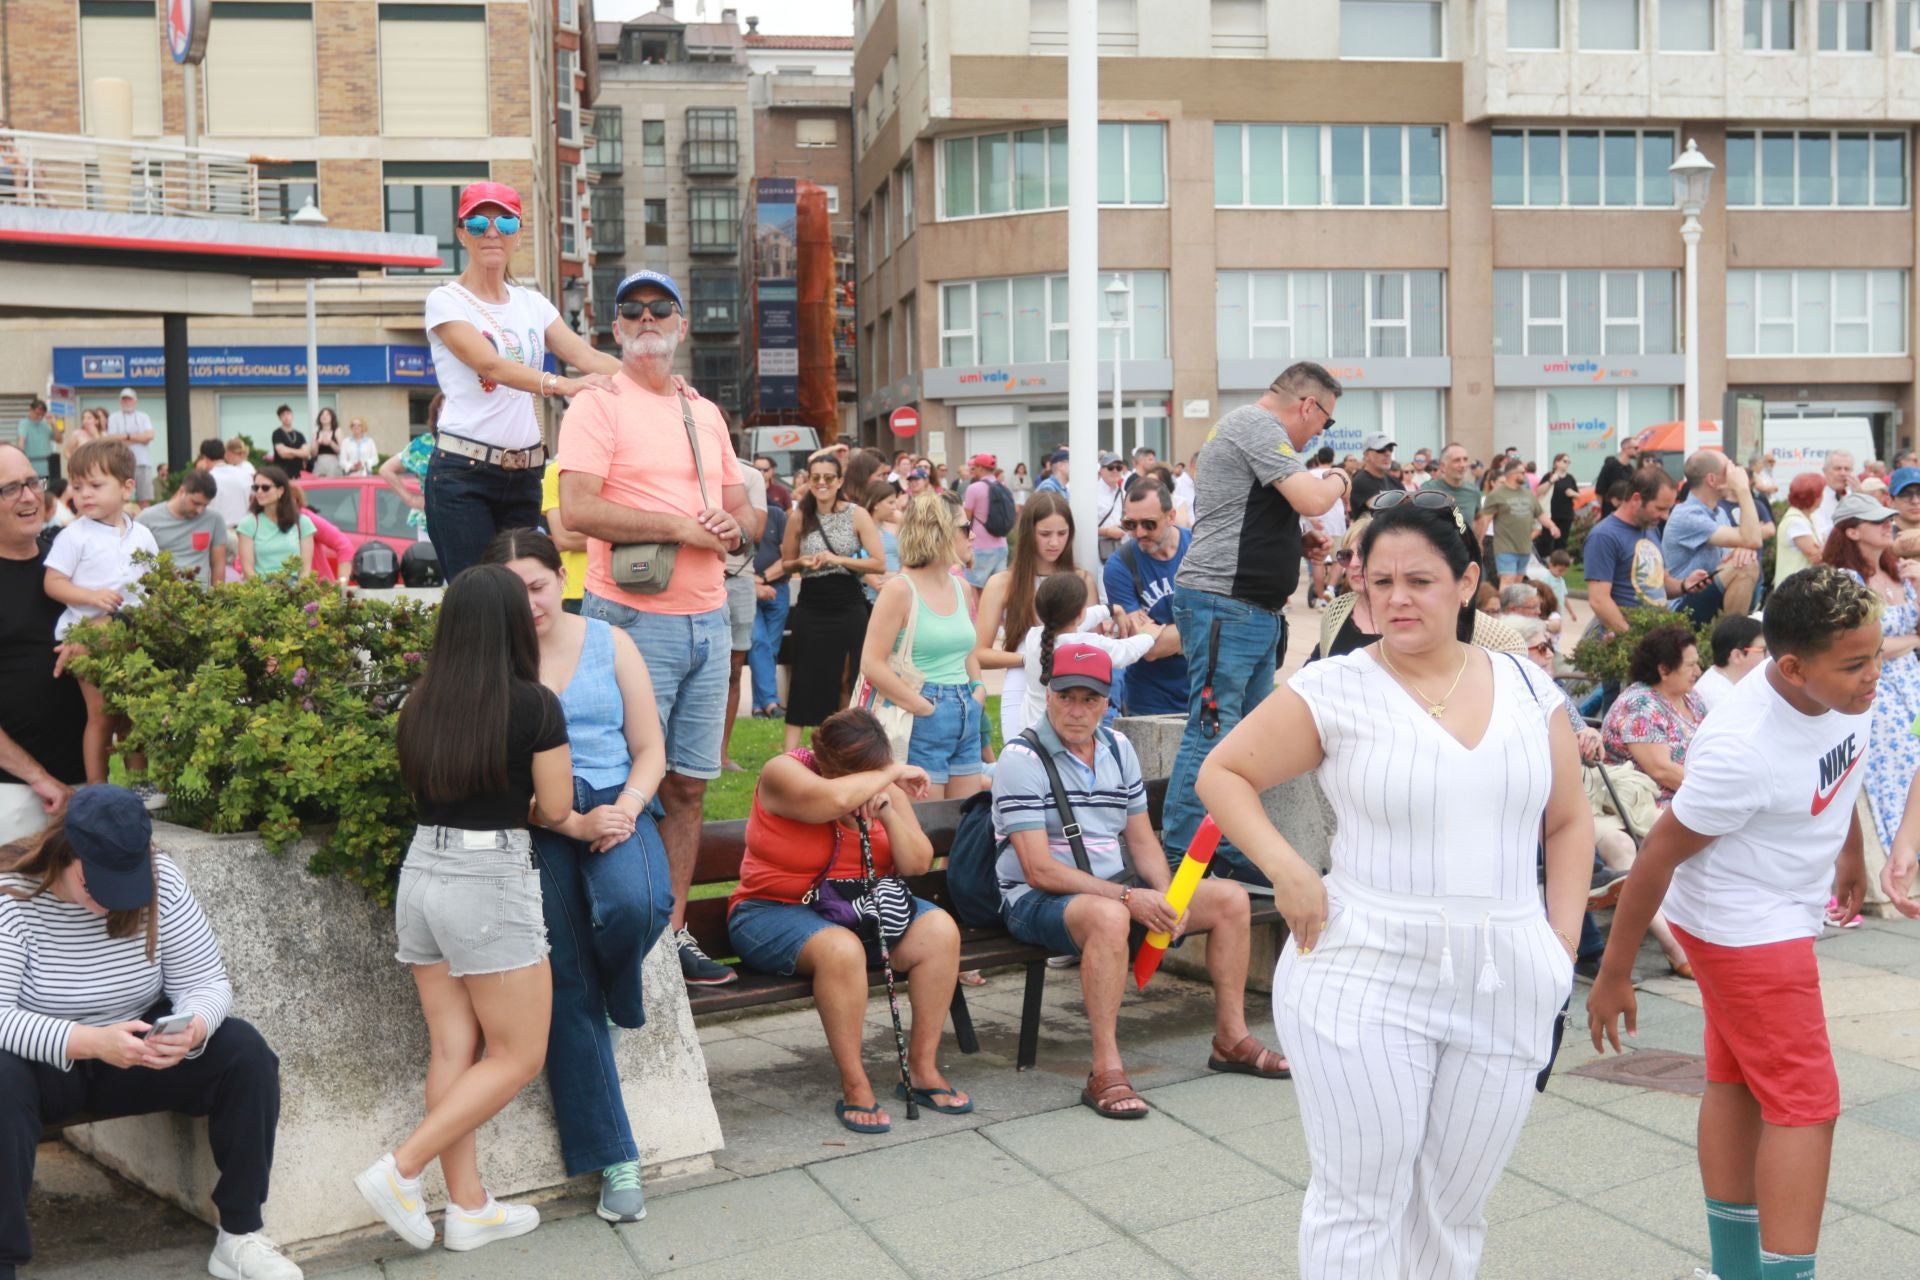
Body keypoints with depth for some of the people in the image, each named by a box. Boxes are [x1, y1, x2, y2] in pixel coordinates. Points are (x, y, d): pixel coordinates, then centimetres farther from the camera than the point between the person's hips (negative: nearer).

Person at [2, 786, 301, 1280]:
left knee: (245, 1051, -18)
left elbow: (207, 982, -10)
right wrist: (89, 1042, -42)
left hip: (136, 1057, 3)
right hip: (45, 1067, -3)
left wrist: (193, 1029, -33)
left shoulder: (160, 879, -12)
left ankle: (239, 1235, -9)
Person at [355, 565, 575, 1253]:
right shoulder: (535, 705, -12)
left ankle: (469, 1206, 18)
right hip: (491, 883, -6)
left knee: (454, 1050, 12)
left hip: (422, 874, 6)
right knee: (518, 1056, 7)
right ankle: (400, 1170, 1)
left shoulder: (419, 703, 4)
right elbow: (554, 810, -6)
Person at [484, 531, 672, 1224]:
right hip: (535, 823, -1)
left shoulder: (609, 643, 10)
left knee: (635, 905, -32)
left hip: (615, 808, 1)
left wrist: (625, 810, -10)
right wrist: (576, 823, -15)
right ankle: (614, 1159, 6)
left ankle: (620, 1003, 5)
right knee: (567, 988, -5)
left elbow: (649, 751, 10)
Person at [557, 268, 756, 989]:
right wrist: (681, 528, -16)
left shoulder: (706, 413, 18)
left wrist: (735, 531, -3)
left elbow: (744, 511, 21)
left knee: (688, 786, 9)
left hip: (708, 621, 6)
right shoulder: (598, 406, -3)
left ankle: (672, 931, 18)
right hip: (633, 619, -6)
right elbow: (578, 509, -16)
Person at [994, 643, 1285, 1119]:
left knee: (1231, 899, -2)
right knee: (1109, 916, -40)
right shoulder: (1022, 759, -14)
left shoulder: (1119, 748, 9)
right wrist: (1128, 898, -25)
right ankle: (1106, 1073, -34)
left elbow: (1142, 839, 12)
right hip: (1038, 900, -7)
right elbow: (1040, 870, -20)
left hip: (1115, 888, 8)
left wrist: (1165, 895, -9)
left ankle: (1231, 1039, 10)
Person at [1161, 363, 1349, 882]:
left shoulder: (1251, 426, 23)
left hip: (1255, 611, 11)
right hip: (1224, 605, -11)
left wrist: (1298, 545, 19)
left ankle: (1233, 857, 20)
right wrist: (1338, 480, 2)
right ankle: (1179, 860, -5)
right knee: (1210, 733, -9)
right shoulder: (1257, 425, -10)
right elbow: (1310, 499, -19)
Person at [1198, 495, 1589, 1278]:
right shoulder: (1333, 690, -7)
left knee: (1456, 1206, 16)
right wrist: (1287, 873, -14)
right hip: (1365, 976, -3)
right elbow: (1222, 774, -2)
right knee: (1360, 1200, 4)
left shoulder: (1528, 688, 6)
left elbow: (1569, 823, 14)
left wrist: (1563, 939, 5)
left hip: (1505, 986, 4)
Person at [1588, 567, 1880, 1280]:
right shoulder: (1742, 750, -34)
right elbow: (1659, 855, -26)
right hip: (1744, 926, -8)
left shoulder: (1844, 690, -10)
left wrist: (1851, 852, 28)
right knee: (1805, 1106, -6)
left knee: (1736, 1082, 17)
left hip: (1778, 914, 8)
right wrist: (1613, 975, -18)